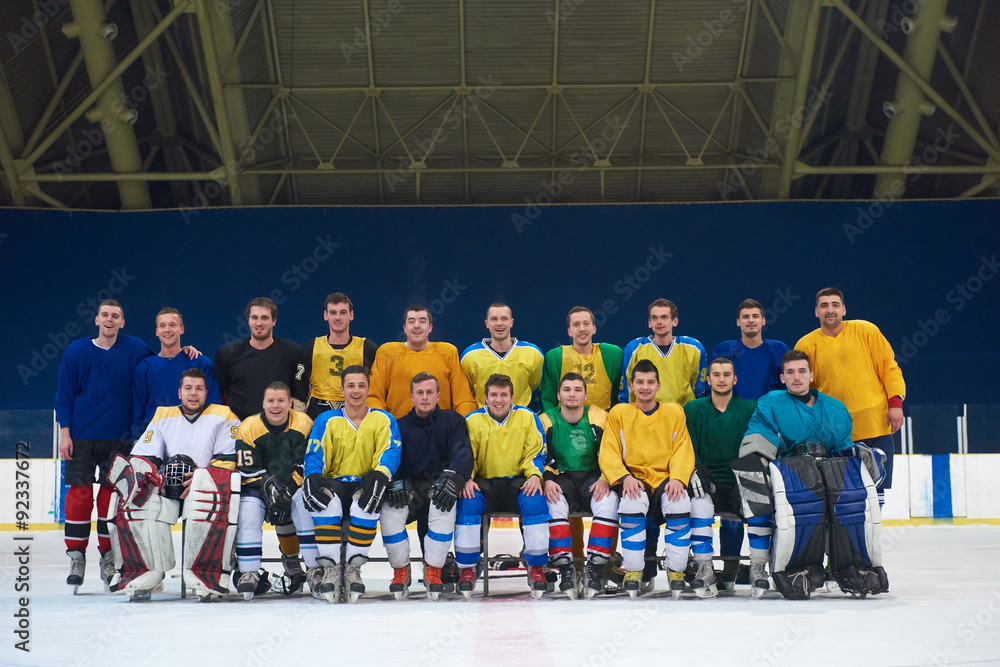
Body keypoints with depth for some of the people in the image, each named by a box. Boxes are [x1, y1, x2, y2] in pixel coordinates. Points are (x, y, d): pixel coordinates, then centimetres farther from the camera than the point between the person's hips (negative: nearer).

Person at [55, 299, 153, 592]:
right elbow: (64, 394, 4)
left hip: (118, 437, 0)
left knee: (112, 495, 3)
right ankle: (76, 556, 9)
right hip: (81, 436, 0)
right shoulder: (76, 351, 2)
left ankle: (109, 557, 14)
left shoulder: (134, 348, 2)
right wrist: (65, 433, -3)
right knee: (79, 493, -2)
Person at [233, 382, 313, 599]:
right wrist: (268, 485, -28)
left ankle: (291, 560, 14)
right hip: (258, 486, -3)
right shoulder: (249, 428, -12)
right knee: (248, 513, -24)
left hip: (294, 486, 3)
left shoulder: (304, 424, -10)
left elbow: (308, 465, -10)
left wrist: (291, 487, -23)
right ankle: (248, 572, -21)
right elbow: (248, 471, -13)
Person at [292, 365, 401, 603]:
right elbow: (315, 455, 2)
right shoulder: (326, 421, 12)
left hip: (365, 484, -1)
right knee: (325, 501, -34)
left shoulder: (384, 420, 9)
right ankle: (331, 568, -25)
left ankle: (353, 567, -23)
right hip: (334, 483, 1)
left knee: (367, 502, -37)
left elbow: (391, 452, -5)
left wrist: (380, 474, -27)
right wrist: (313, 476, -21)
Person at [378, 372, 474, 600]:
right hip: (408, 490, 2)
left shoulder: (452, 420, 5)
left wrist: (452, 478, -29)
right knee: (389, 510, -30)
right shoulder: (400, 425, 11)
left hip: (438, 487, -2)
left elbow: (463, 453, -9)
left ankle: (433, 568, -21)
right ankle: (401, 568, -10)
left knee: (445, 505, -36)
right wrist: (395, 482, -22)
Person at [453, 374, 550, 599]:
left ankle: (536, 567, -17)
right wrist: (466, 479, -17)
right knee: (468, 502, -32)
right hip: (484, 481, 0)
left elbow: (536, 452, 4)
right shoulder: (473, 420, 3)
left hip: (517, 480, 0)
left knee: (535, 500, -32)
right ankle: (467, 568, -16)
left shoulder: (527, 417, 3)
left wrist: (534, 475, -15)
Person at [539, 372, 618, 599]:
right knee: (553, 502, -34)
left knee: (609, 500, -32)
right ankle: (565, 569, -27)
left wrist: (605, 479, -17)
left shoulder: (600, 418, 1)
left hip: (593, 477, 0)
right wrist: (547, 480, -20)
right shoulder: (546, 421, 1)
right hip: (561, 477, 0)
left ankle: (595, 567, -27)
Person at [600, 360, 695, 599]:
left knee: (679, 504, -31)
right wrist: (625, 477, -17)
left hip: (666, 479, 1)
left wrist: (678, 478, -15)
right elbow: (608, 454, 2)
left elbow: (683, 451, 5)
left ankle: (676, 569, -14)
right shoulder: (619, 413, 8)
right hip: (634, 478, -1)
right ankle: (633, 570, -19)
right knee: (633, 503, -34)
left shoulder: (674, 411, 11)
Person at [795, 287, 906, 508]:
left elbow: (889, 368, 7)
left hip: (877, 426, 1)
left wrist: (896, 402, -4)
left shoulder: (866, 331, 4)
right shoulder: (806, 345, 3)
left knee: (876, 498, 5)